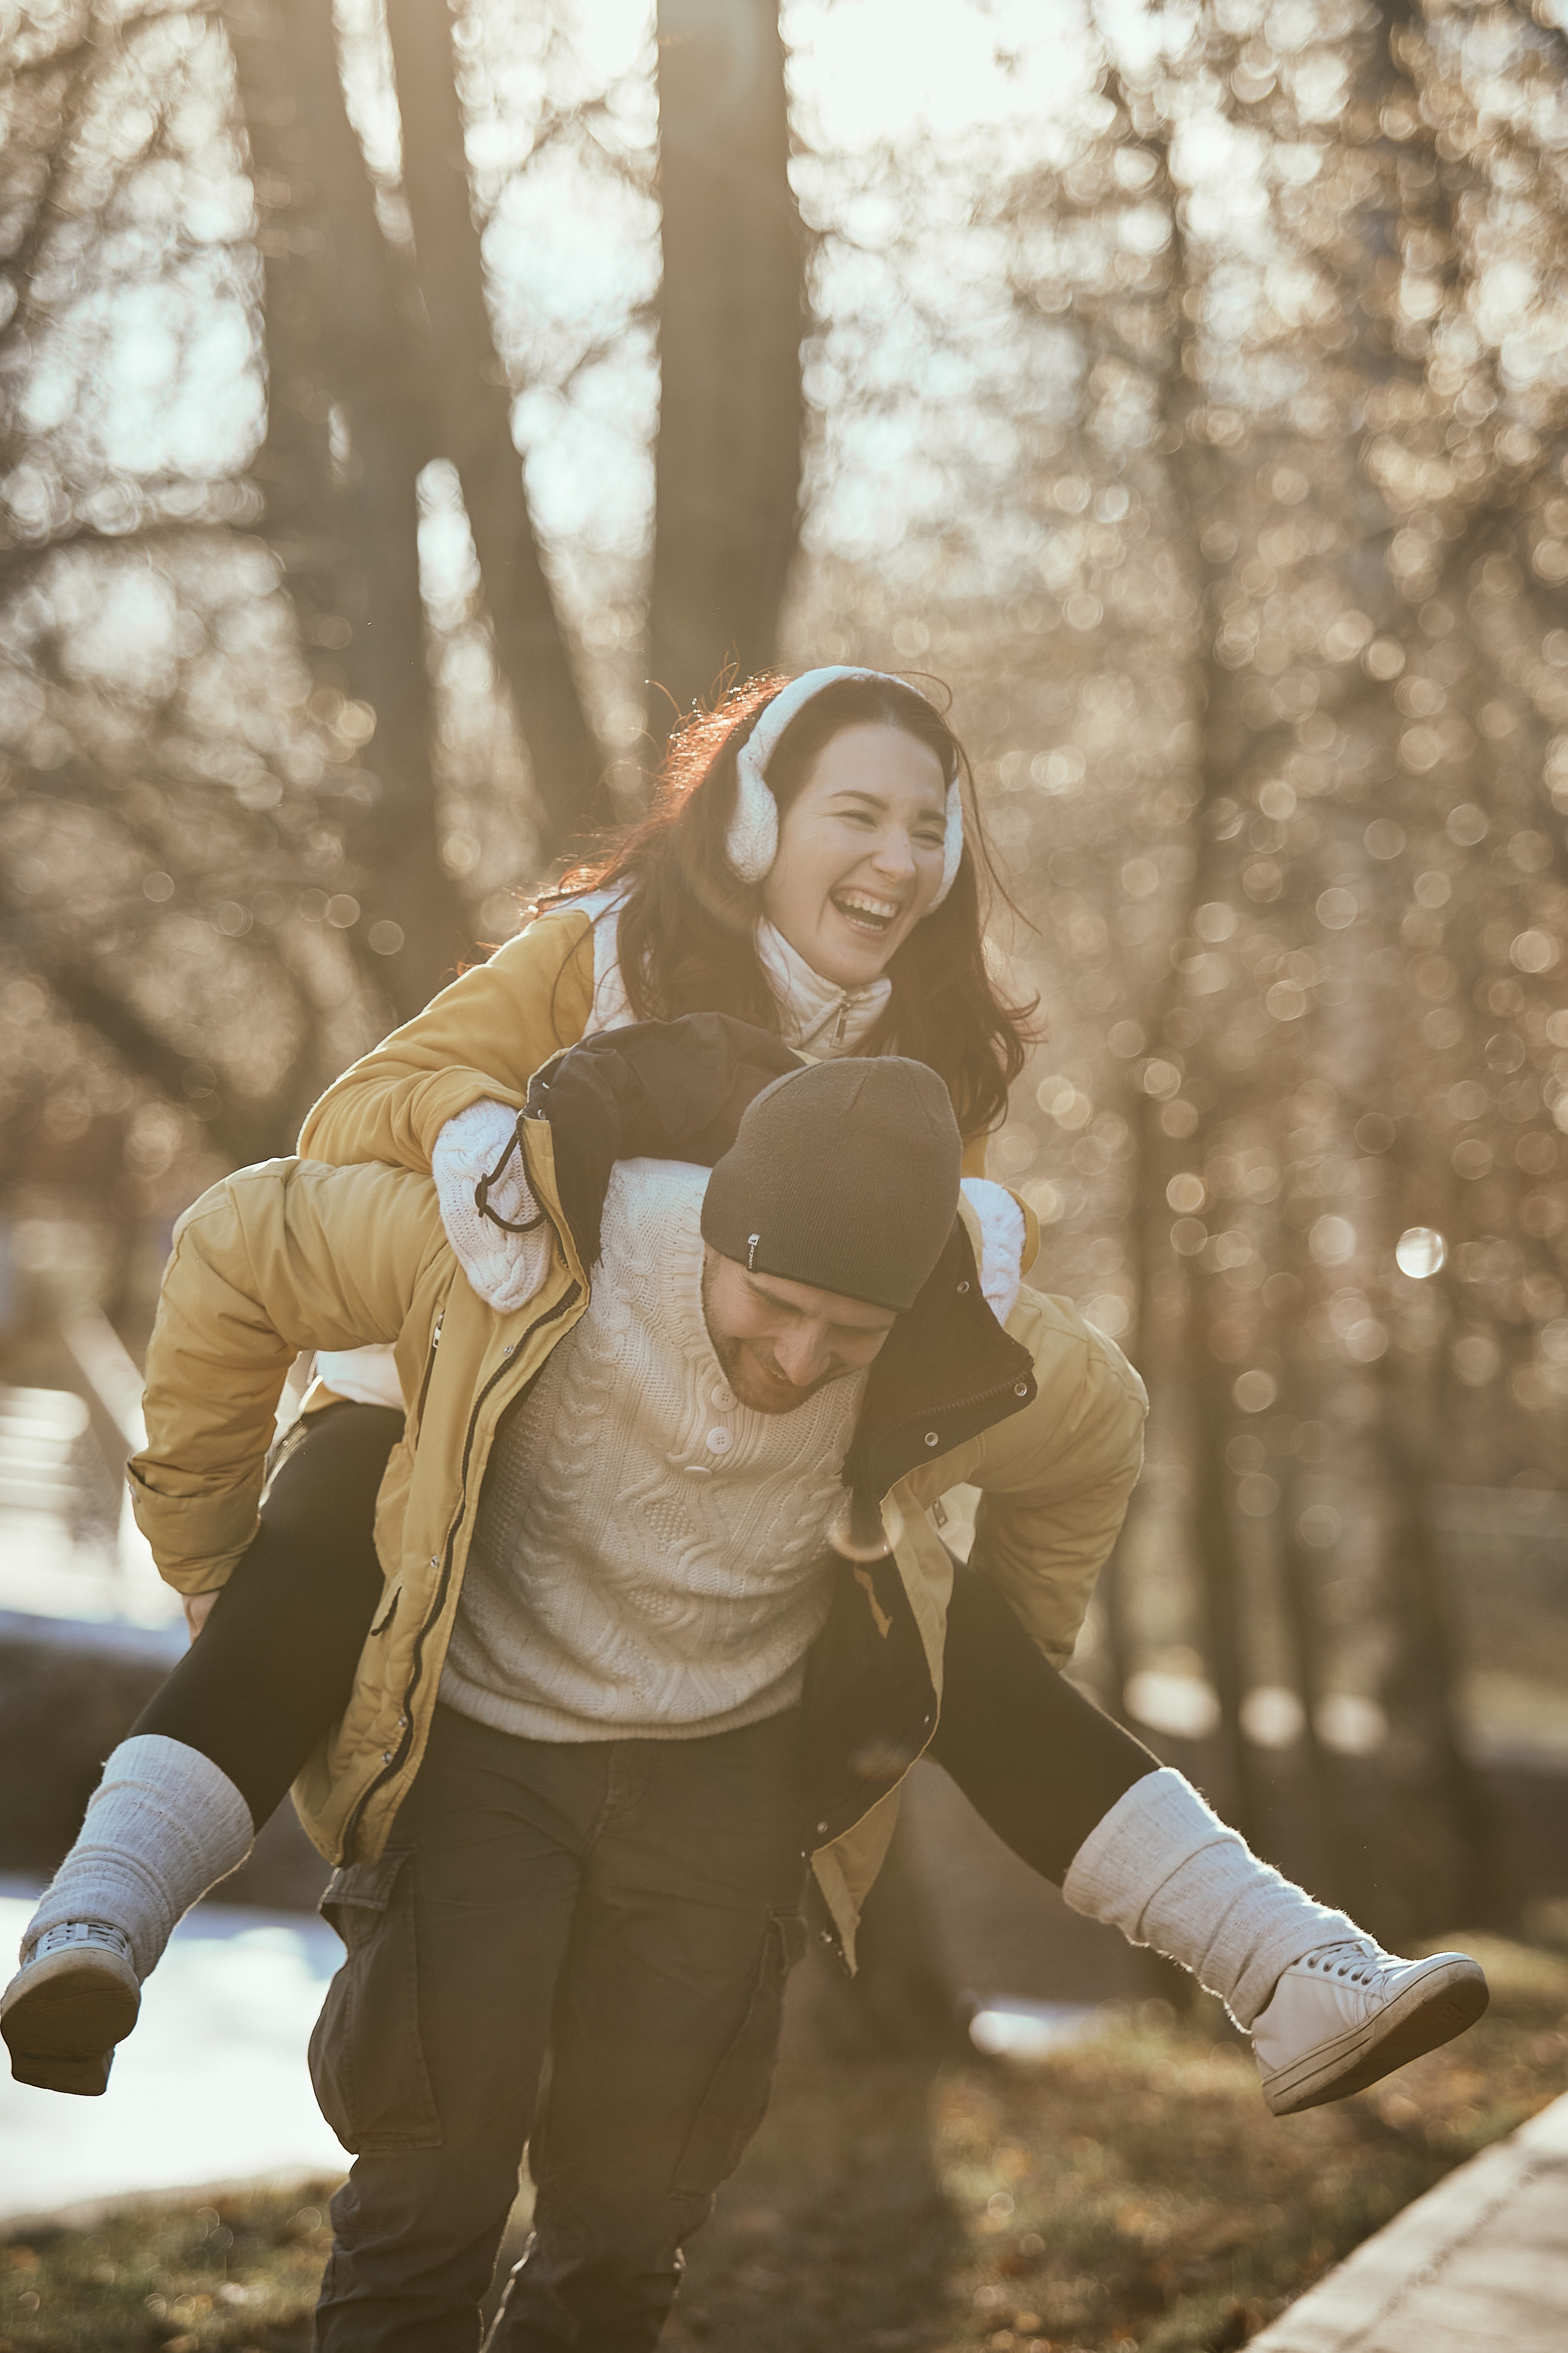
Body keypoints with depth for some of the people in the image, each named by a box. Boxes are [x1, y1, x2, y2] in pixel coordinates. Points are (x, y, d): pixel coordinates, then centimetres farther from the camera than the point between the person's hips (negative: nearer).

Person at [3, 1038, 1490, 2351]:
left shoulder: (971, 1357, -20)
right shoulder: (519, 1242, -28)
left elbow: (1091, 1424, 6)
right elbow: (236, 1255, -12)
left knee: (632, 2207, 7)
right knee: (434, 2166, -6)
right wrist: (201, 1548, -1)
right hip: (484, 1744, -2)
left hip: (727, 1773, 2)